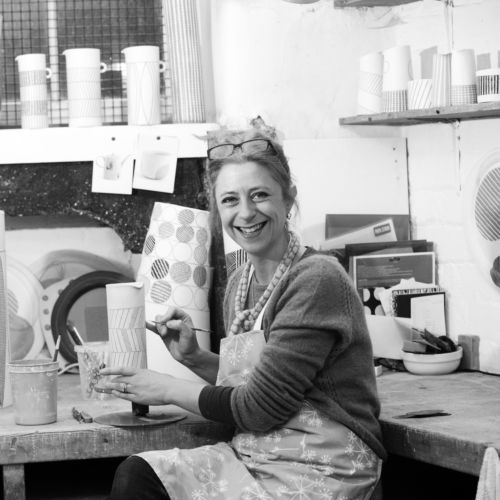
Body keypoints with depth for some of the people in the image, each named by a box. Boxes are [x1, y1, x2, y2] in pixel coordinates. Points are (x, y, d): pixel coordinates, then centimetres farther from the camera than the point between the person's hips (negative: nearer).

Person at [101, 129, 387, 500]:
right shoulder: (240, 283, 10)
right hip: (253, 456, 7)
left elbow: (261, 406, -15)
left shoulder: (317, 280, -14)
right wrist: (193, 357, 4)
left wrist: (170, 390, -4)